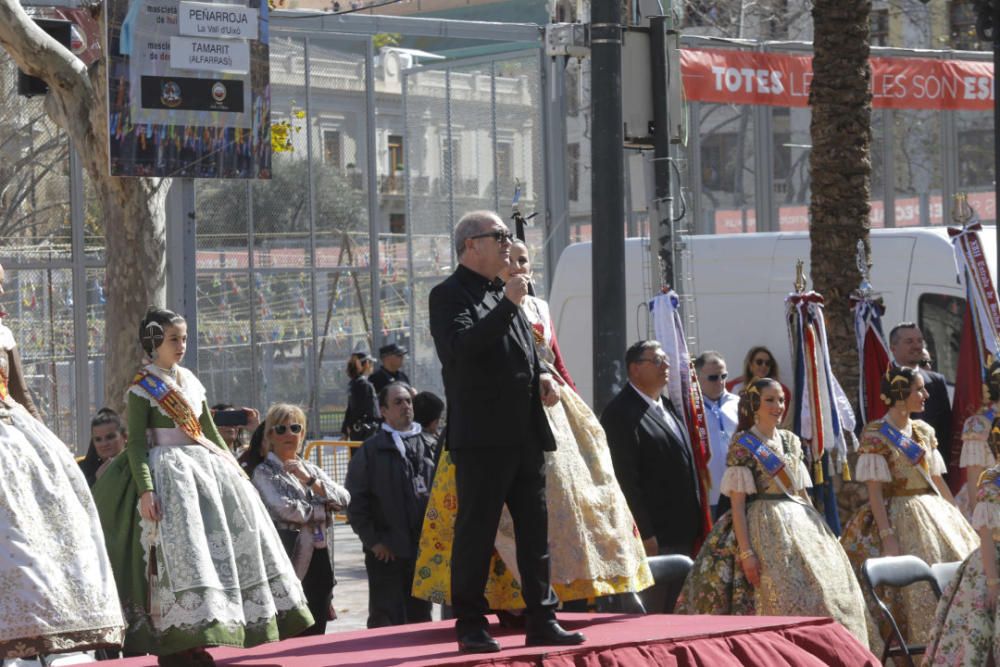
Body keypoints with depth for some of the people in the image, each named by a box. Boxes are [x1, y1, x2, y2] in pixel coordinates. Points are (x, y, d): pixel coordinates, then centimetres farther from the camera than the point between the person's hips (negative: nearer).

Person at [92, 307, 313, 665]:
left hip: (204, 463, 8)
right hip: (167, 470, -8)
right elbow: (136, 444, -11)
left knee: (240, 515, -1)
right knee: (184, 541, -19)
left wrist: (235, 468, 17)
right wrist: (145, 489, -23)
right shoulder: (142, 388, -4)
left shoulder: (190, 381, 16)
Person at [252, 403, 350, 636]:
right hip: (292, 562, -6)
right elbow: (286, 509, -16)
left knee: (316, 633, 8)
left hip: (320, 562, 6)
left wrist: (310, 480, -8)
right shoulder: (265, 473, -2)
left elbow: (344, 499, 3)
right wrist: (323, 511, -2)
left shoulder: (312, 470, 17)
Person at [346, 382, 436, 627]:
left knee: (421, 618, 11)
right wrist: (373, 540, -9)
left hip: (424, 549, 4)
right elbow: (355, 501, -3)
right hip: (386, 551, -4)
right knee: (387, 624, -4)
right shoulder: (371, 450, 0)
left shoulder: (430, 446, 11)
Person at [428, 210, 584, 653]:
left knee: (535, 531, 9)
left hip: (526, 433, 8)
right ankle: (470, 627, 3)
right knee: (476, 532, -3)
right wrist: (507, 305, -22)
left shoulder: (502, 294, 20)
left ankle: (541, 621, 15)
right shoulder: (450, 295, -5)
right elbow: (460, 346, -23)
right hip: (482, 437, -8)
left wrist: (542, 376, 9)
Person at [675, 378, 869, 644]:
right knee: (781, 602, -12)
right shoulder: (743, 443, -4)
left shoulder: (791, 441, 14)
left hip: (800, 525, 6)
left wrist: (818, 530, 13)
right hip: (764, 529, -6)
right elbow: (737, 502, -9)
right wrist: (746, 552, -17)